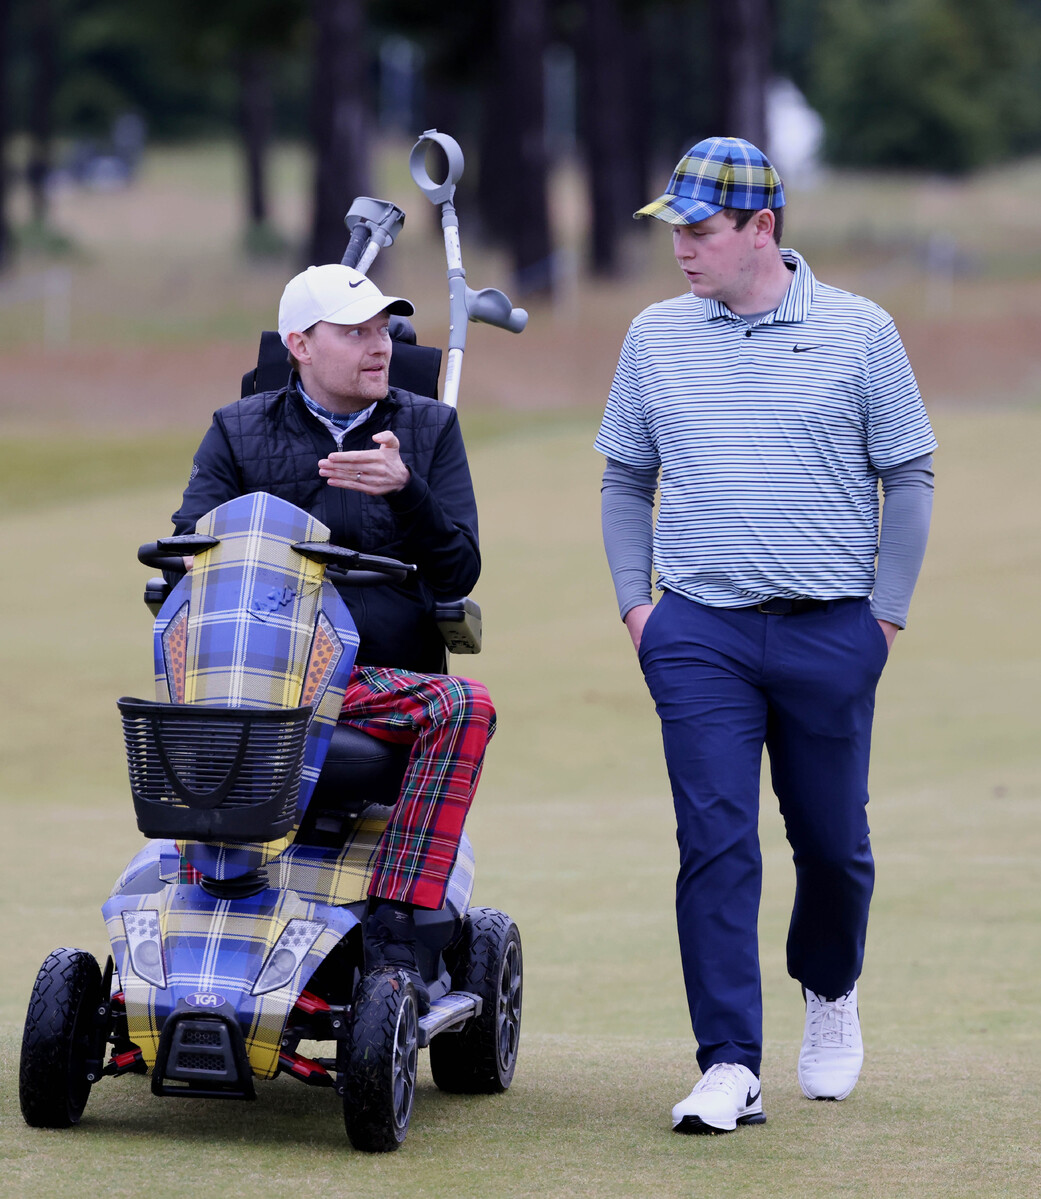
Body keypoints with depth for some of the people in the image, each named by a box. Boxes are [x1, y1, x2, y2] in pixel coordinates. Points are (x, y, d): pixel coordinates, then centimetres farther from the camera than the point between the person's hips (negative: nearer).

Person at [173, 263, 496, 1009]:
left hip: (386, 683, 1)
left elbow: (459, 573, 5)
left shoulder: (429, 429, 14)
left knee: (468, 705, -33)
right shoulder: (239, 432, 15)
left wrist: (404, 491, -14)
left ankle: (392, 932, -34)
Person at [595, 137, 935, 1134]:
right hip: (699, 633, 1)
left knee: (832, 841, 8)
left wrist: (886, 611, -1)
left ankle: (830, 995, 37)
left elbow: (908, 478, 4)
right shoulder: (655, 338, 7)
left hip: (831, 632, -1)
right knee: (715, 844, -8)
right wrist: (633, 602, 5)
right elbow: (626, 480, 15)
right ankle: (729, 1067, -9)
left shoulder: (858, 333, 0)